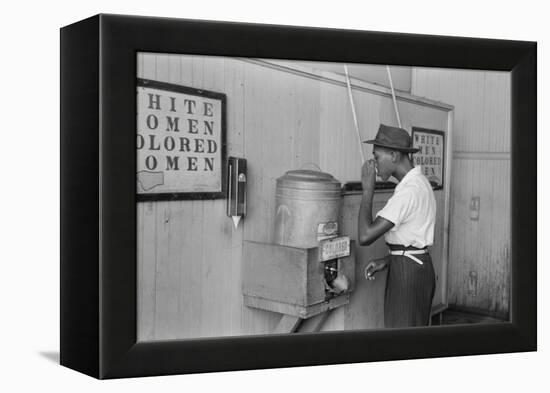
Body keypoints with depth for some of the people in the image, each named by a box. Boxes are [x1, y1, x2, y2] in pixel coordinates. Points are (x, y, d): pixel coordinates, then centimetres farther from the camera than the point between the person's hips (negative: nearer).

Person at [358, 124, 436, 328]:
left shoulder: (409, 191, -22)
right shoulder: (418, 182, 11)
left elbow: (365, 236, -27)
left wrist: (368, 189, -19)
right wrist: (386, 260, 8)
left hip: (408, 272, -10)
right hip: (417, 265, 10)